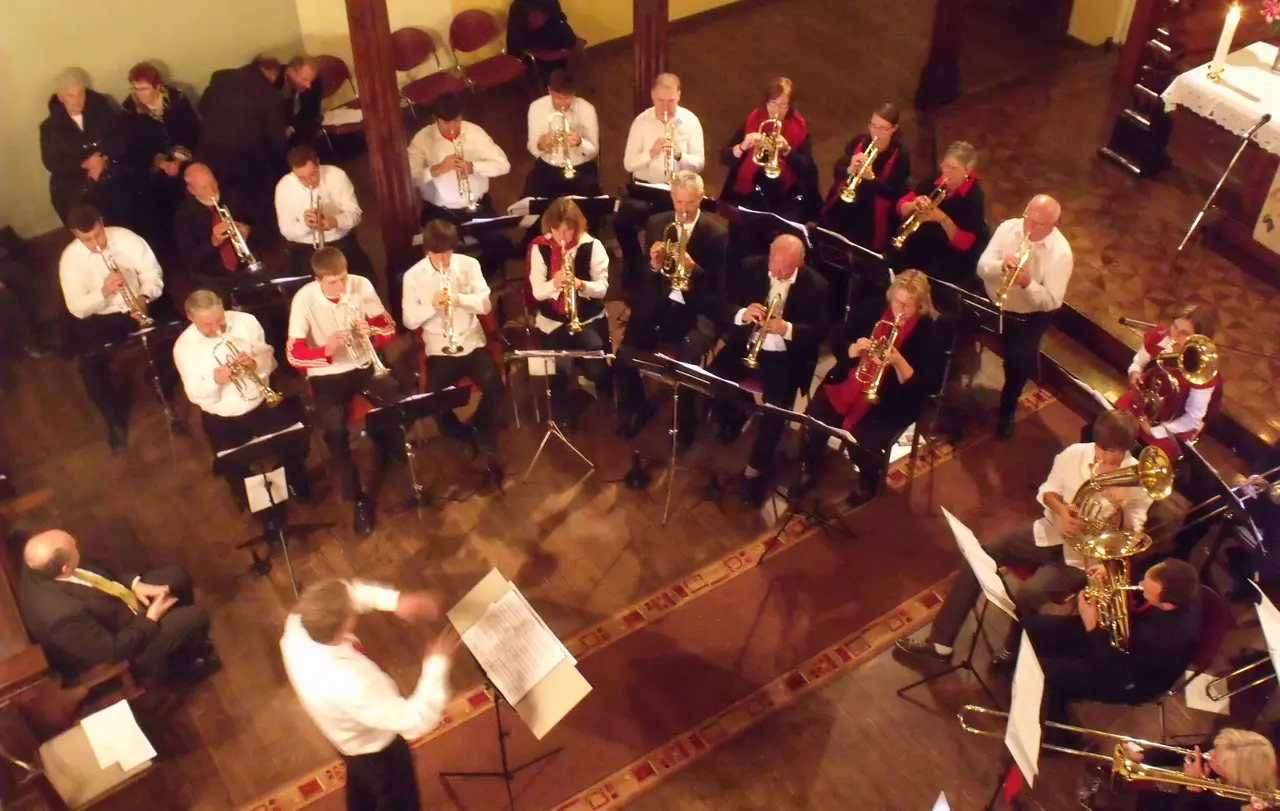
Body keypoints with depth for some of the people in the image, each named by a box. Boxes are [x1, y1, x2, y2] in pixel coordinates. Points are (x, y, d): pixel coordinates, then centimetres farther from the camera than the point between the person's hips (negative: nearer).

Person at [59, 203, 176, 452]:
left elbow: (152, 272, -7)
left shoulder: (126, 238, -11)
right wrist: (103, 292, -33)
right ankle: (115, 417, 2)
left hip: (139, 307, 0)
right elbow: (77, 308, -15)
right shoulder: (70, 259, -12)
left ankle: (164, 390, 8)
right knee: (90, 364, -23)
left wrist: (144, 297, -28)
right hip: (99, 318, 0)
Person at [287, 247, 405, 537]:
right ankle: (357, 499, -9)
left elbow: (389, 328, -2)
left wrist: (371, 332, -25)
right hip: (326, 374, -2)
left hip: (363, 364, 2)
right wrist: (326, 350, -36)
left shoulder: (361, 285, -10)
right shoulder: (304, 299, -17)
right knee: (334, 429, -27)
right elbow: (294, 354, -17)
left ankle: (393, 451, 10)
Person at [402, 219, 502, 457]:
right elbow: (409, 321, -4)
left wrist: (461, 299, -24)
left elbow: (486, 304, -5)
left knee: (494, 387, -23)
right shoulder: (413, 276, -3)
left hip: (472, 342, 1)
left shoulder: (469, 264, 0)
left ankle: (481, 428, 8)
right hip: (439, 348, -1)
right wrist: (432, 306, -22)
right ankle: (464, 435, 9)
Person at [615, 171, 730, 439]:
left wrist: (692, 268, -25)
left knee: (685, 363, -28)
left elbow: (718, 286, -6)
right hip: (659, 303, 3)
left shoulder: (717, 232, -4)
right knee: (625, 355, -15)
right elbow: (643, 277, 7)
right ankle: (636, 410, 14)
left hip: (696, 309, -3)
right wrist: (653, 265, -17)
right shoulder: (656, 223, 6)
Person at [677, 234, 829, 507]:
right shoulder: (751, 267, -4)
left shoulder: (816, 285, -11)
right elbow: (724, 304, -1)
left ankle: (755, 470, -4)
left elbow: (819, 332, -11)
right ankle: (732, 422, 17)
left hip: (784, 356, -3)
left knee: (776, 407, -25)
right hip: (745, 345, 3)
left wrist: (787, 329, -29)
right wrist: (742, 314, -24)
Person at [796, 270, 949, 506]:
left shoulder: (932, 331, -12)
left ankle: (867, 483, 11)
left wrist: (898, 362, -32)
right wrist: (853, 348, -22)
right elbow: (836, 339, 1)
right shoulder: (874, 308, -1)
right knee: (814, 418, -19)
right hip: (850, 383, 4)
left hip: (890, 400, -4)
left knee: (864, 443, -25)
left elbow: (929, 385, -17)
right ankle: (809, 469, 12)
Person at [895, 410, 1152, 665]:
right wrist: (1061, 510, -18)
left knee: (1026, 594, -29)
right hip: (1051, 531, 5)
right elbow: (1048, 490, 4)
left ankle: (1016, 652, 3)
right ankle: (941, 643, -3)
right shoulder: (1075, 453, -9)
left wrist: (1116, 504, -33)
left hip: (1083, 554, -5)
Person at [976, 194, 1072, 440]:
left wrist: (1027, 283, -38)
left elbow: (1052, 302, -21)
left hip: (1028, 315, -3)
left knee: (1019, 358, -22)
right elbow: (982, 267, -11)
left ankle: (1007, 408, 9)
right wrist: (1001, 266, -34)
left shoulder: (1060, 253, -19)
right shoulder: (1008, 227, -10)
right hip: (991, 301, 4)